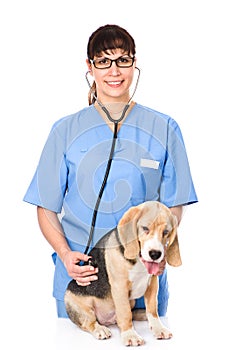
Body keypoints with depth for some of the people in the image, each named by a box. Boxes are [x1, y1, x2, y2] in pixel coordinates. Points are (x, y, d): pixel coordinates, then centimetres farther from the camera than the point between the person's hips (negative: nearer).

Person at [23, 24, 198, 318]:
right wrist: (65, 254, -12)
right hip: (79, 272, 0)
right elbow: (46, 207, 4)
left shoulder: (163, 129, 4)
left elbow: (174, 205, 4)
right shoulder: (66, 130, 4)